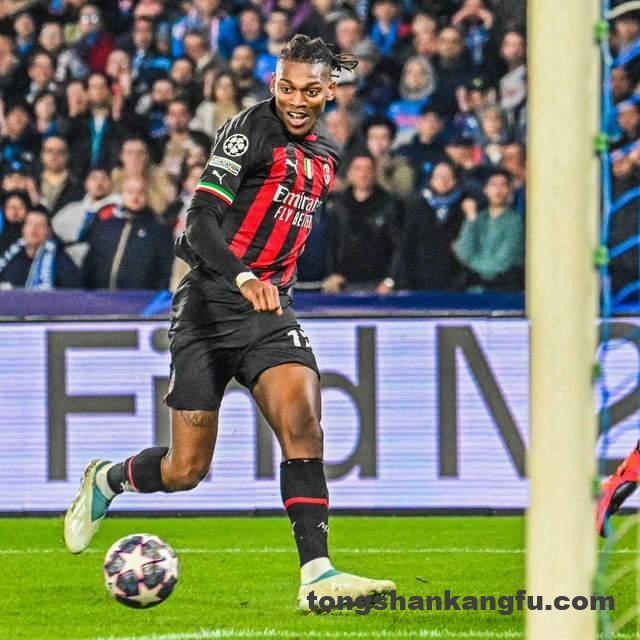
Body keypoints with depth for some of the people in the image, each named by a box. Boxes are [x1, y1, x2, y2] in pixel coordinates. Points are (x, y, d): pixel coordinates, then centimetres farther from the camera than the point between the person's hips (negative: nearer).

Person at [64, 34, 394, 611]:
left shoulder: (325, 155, 13)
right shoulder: (249, 129, -10)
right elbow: (201, 222, -20)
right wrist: (242, 278, -36)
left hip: (270, 309, 5)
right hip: (210, 307, -5)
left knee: (302, 421, -22)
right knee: (186, 471, 1)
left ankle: (317, 575, -27)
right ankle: (106, 481, 34)